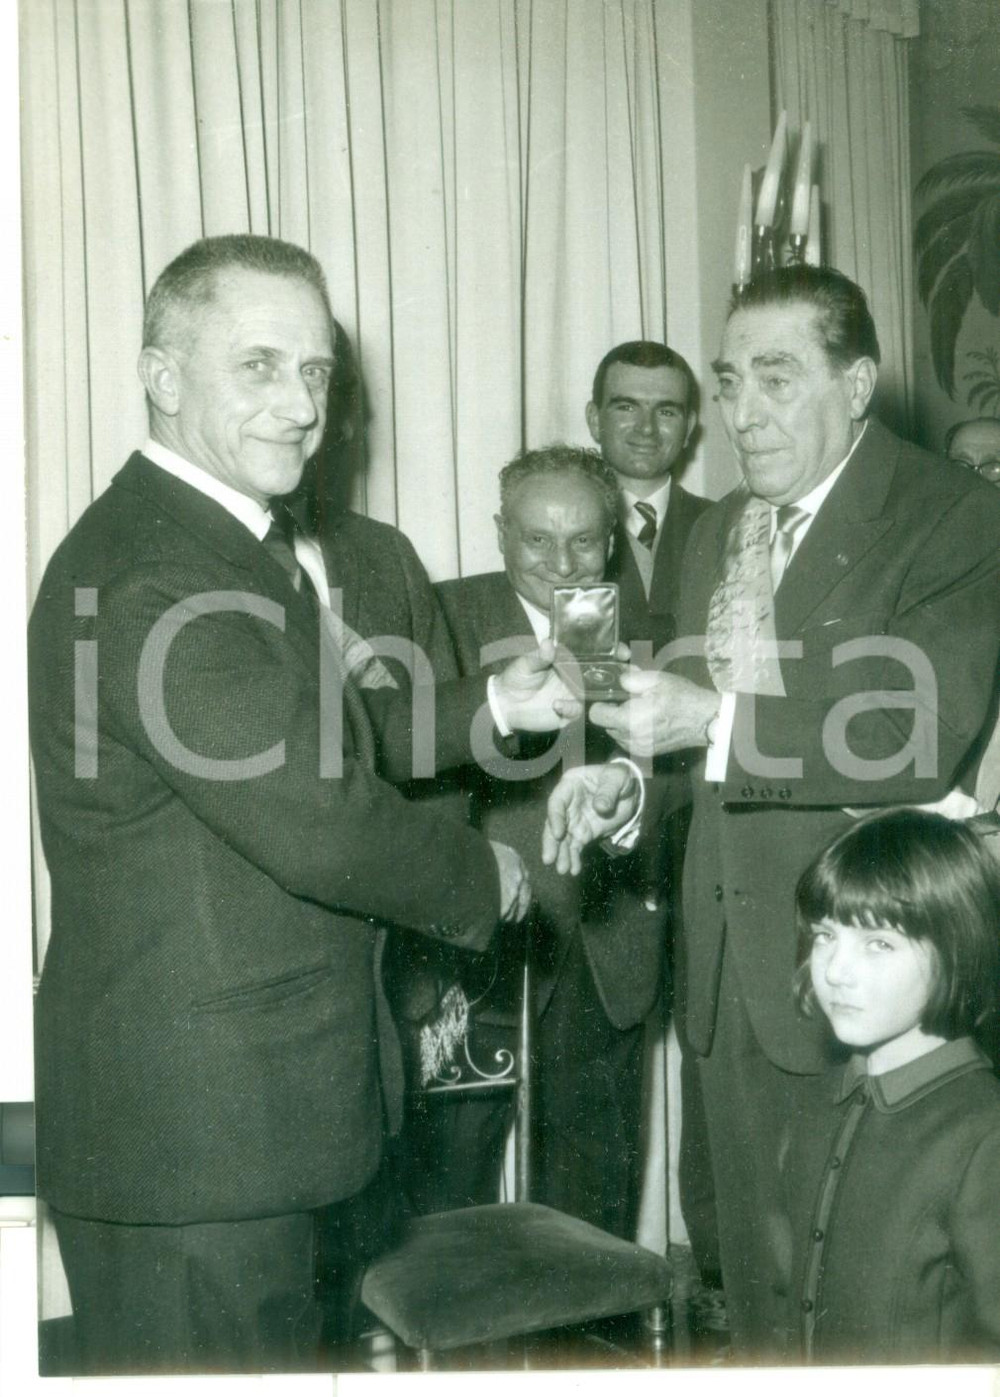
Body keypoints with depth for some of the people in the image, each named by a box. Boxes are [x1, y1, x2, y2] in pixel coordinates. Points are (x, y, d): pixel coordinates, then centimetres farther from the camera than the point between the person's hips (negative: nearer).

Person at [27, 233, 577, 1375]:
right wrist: (487, 879, -10)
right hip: (195, 1133, -10)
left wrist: (487, 707, 9)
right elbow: (318, 825, -27)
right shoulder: (150, 580, -24)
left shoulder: (239, 543, 11)